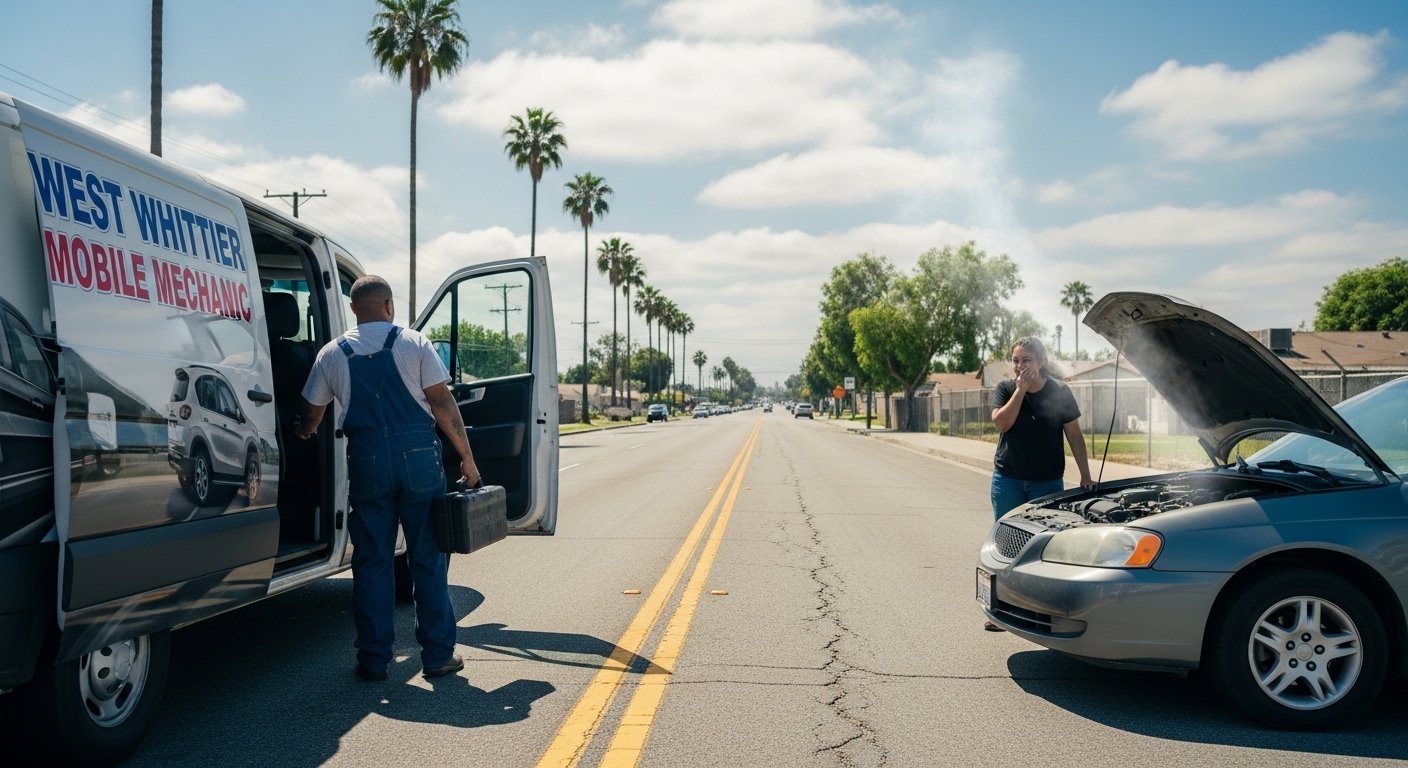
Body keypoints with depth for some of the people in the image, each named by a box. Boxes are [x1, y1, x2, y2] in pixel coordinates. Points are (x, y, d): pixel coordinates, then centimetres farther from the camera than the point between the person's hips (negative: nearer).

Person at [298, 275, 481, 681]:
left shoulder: (332, 353, 9)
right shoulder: (414, 343, 2)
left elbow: (313, 412, 21)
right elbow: (443, 402, -4)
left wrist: (304, 433, 44)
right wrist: (466, 457, 1)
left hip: (367, 461, 2)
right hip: (419, 455, -1)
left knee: (372, 561, 10)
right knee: (428, 559, 6)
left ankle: (374, 659, 13)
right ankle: (438, 655, 11)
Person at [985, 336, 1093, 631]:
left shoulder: (1060, 393, -1)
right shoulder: (1005, 388, 0)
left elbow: (1074, 436, 3)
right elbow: (1001, 423, -16)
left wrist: (1085, 475, -1)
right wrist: (1020, 389, -18)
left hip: (1047, 482, -1)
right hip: (1008, 479, 1)